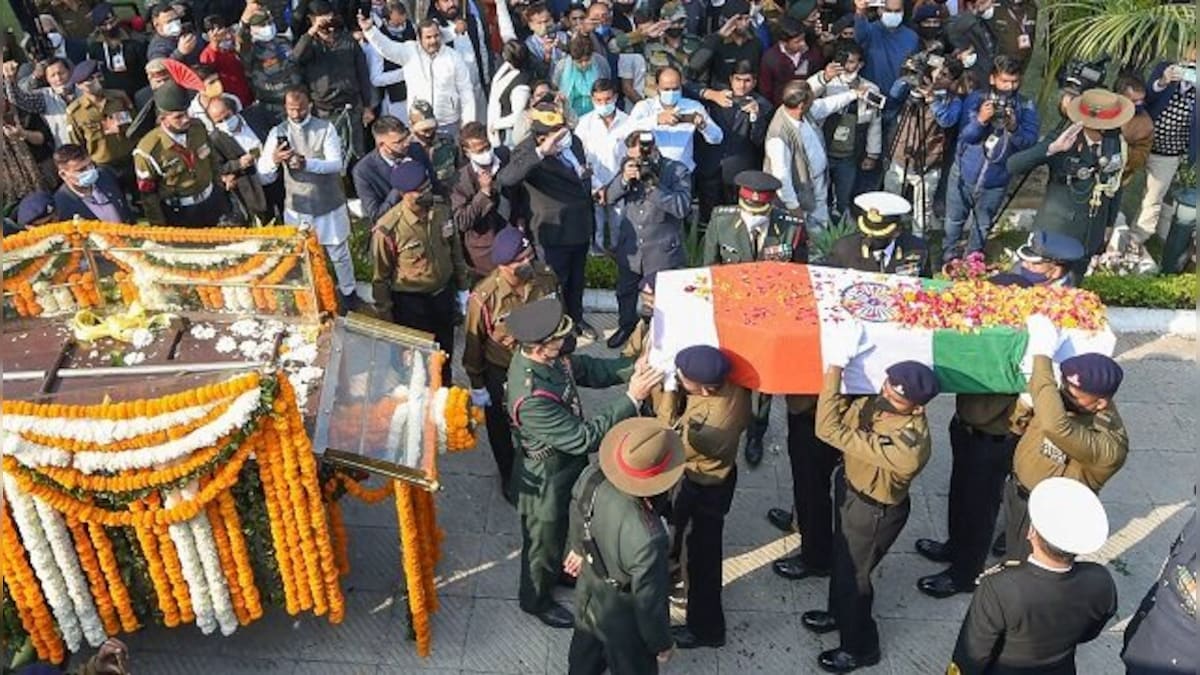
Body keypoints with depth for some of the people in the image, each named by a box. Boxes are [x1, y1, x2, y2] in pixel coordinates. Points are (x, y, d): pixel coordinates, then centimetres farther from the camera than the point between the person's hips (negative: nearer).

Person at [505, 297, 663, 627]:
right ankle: (536, 599, 49)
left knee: (564, 529, 33)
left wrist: (632, 368, -20)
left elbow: (589, 369, -3)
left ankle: (559, 572, 62)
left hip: (568, 465, 8)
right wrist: (631, 399, -35)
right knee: (544, 541, 21)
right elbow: (584, 438, -36)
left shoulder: (547, 356, -17)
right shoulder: (531, 398, -42)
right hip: (547, 480, -8)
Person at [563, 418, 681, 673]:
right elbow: (649, 601, -28)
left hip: (589, 591, 6)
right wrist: (662, 644, -8)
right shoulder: (646, 536, -45)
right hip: (624, 617, -6)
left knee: (586, 646, 36)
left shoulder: (590, 477, -26)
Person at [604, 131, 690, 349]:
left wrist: (653, 185, -31)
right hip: (629, 248, 5)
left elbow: (682, 207, -23)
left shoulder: (677, 171, -12)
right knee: (625, 292, 23)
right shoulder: (628, 166, 1)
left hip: (662, 251, -5)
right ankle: (626, 325, 49)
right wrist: (624, 179, -22)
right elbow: (608, 198, -3)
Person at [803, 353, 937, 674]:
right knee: (841, 558, 30)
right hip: (850, 486, 8)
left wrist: (835, 367, -44)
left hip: (873, 512, -7)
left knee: (853, 574, 16)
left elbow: (831, 431, -43)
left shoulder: (907, 445, -43)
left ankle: (859, 647, 43)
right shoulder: (879, 401, -20)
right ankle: (839, 613, 59)